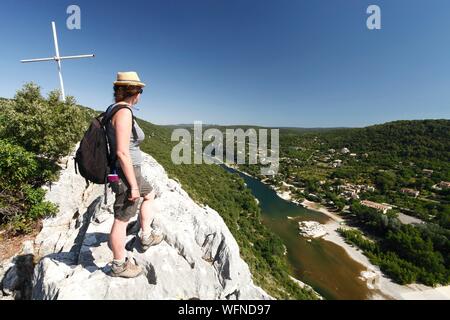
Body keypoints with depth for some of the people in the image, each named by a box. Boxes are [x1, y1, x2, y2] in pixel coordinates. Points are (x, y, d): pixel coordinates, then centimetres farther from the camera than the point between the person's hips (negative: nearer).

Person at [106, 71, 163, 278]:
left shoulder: (113, 109, 9)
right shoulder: (124, 112, -21)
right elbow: (122, 152, -26)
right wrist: (133, 185, -20)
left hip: (126, 171, 10)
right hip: (127, 174, -10)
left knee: (149, 195, 28)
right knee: (121, 220, 6)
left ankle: (146, 237, 39)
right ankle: (119, 265, 28)